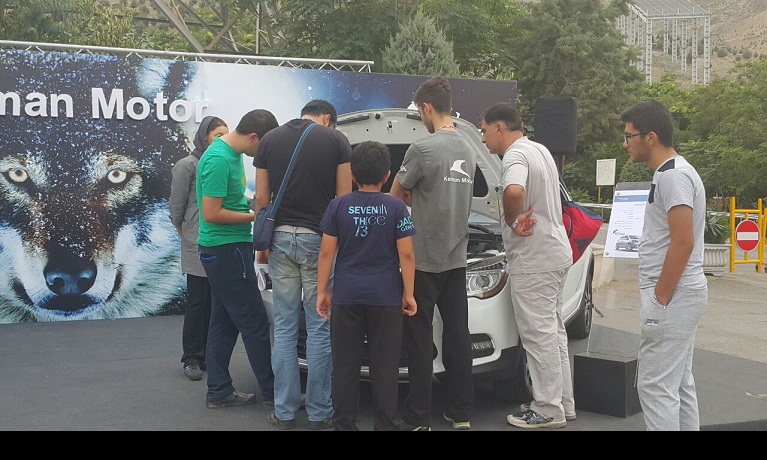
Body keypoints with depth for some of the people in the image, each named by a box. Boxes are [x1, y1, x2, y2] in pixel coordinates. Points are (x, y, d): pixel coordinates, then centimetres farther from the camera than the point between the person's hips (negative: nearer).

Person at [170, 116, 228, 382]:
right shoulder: (187, 165, -2)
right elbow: (176, 207, -1)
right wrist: (186, 236, 3)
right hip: (199, 245, -5)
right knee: (197, 302, 0)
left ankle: (208, 356, 16)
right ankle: (192, 359, 8)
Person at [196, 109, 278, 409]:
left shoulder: (232, 154, 11)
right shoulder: (219, 159, -19)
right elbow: (211, 214, -21)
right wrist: (255, 216, -13)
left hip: (222, 251, 10)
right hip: (227, 249, -10)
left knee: (224, 323, 13)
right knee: (255, 324, -3)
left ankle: (219, 392, 20)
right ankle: (272, 392, 6)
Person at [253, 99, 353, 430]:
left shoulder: (270, 140, 9)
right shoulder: (336, 140, 0)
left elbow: (261, 198, 8)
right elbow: (344, 198, -2)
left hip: (281, 238, 3)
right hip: (320, 239, -3)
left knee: (284, 327, 9)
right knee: (320, 328, 4)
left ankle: (284, 412, 13)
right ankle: (319, 413, 10)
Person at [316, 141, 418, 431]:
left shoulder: (338, 206, 1)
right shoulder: (397, 208, -2)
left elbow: (327, 253, 0)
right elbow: (406, 254, -4)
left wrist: (322, 291, 7)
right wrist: (408, 293, 3)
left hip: (346, 297, 1)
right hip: (386, 298, -1)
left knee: (345, 364, 8)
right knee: (385, 366, 6)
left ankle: (344, 425, 13)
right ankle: (385, 425, 10)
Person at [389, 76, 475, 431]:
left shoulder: (422, 149, -14)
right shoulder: (468, 151, 9)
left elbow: (395, 196, -2)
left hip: (425, 259, -7)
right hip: (457, 258, 7)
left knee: (419, 339, 0)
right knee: (457, 335, 10)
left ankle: (418, 419, 4)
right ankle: (461, 414, 17)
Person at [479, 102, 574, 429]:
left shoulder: (516, 156, -16)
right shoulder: (539, 150, 15)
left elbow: (514, 192, -38)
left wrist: (512, 221, -21)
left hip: (534, 261, -10)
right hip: (555, 253, 10)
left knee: (539, 335, -3)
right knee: (553, 331, 16)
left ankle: (548, 411, 4)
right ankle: (564, 403, 24)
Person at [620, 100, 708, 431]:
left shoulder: (673, 175, -16)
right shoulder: (670, 173, 16)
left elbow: (683, 242, -23)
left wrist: (660, 298, -19)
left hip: (672, 297, -11)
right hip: (680, 294, 11)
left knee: (656, 386, -6)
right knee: (679, 384, 15)